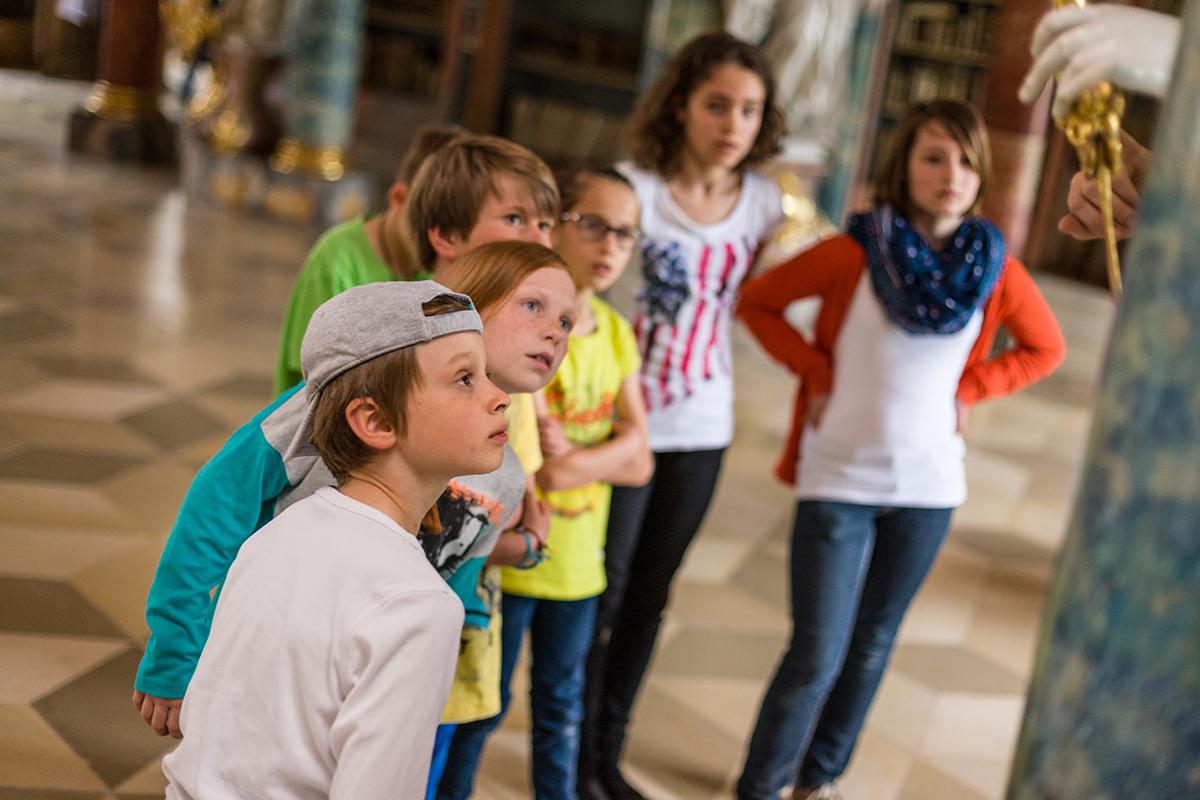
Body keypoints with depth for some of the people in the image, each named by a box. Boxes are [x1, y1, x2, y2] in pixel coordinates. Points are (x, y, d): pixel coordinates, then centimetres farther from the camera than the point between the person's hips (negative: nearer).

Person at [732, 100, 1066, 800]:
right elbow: (757, 301, 0)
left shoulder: (996, 270, -2)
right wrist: (816, 371, -10)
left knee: (872, 646, 16)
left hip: (928, 485, 3)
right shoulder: (854, 254, -11)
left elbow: (1046, 348, 13)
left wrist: (971, 387, -1)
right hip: (839, 479, -3)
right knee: (817, 656, -3)